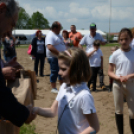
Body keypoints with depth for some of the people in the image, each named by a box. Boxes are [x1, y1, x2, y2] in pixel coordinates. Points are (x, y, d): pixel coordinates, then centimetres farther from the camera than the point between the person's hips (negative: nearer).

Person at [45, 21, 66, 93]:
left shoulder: (58, 35, 15)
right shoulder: (50, 35, -17)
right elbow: (50, 47, -30)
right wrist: (59, 54, -31)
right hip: (54, 58, -10)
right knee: (54, 73, -2)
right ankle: (53, 88, 8)